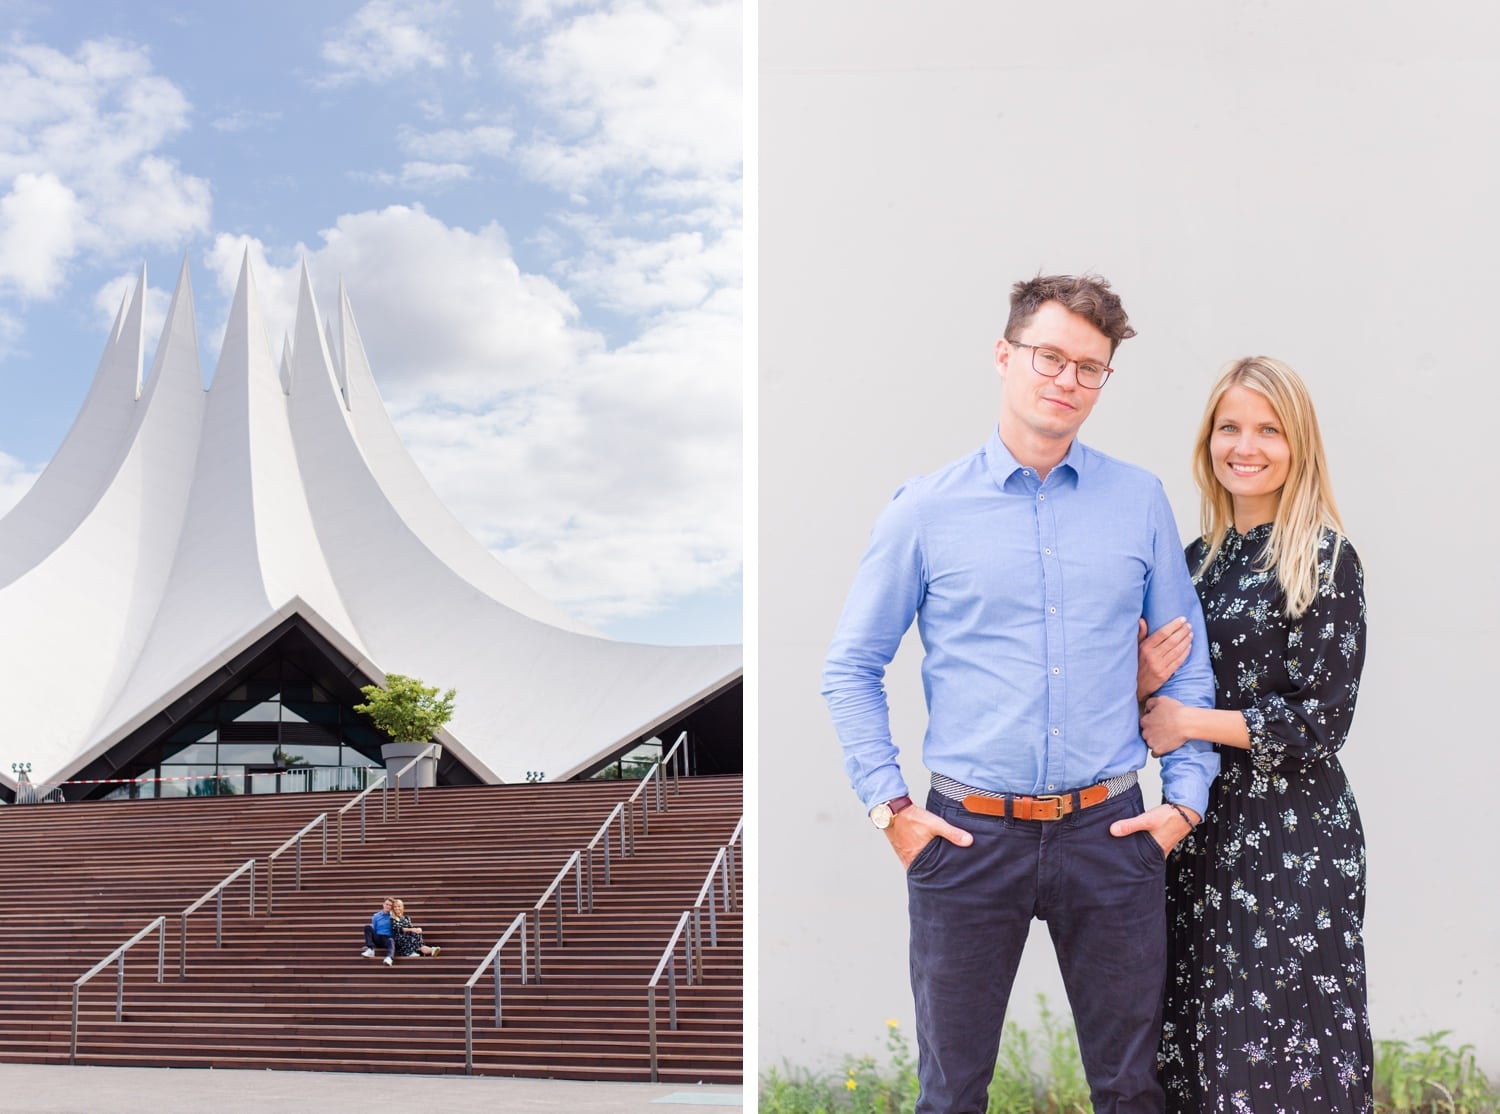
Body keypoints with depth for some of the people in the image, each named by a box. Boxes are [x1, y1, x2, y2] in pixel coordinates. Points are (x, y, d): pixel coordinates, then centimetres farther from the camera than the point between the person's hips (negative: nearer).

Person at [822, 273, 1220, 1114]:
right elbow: (852, 668, 5)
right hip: (968, 835, -1)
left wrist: (1186, 797, 2)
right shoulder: (926, 510, 0)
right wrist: (889, 805, -1)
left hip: (1109, 832, 1)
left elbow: (1187, 663, 10)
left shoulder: (1142, 500, 4)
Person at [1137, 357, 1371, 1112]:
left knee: (1277, 1051, 0)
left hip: (1293, 835, -6)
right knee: (1200, 1041, 11)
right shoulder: (1200, 559, 9)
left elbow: (1321, 722, -12)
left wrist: (1193, 722, -12)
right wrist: (1146, 678, -8)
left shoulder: (1325, 560, -8)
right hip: (1205, 823, 6)